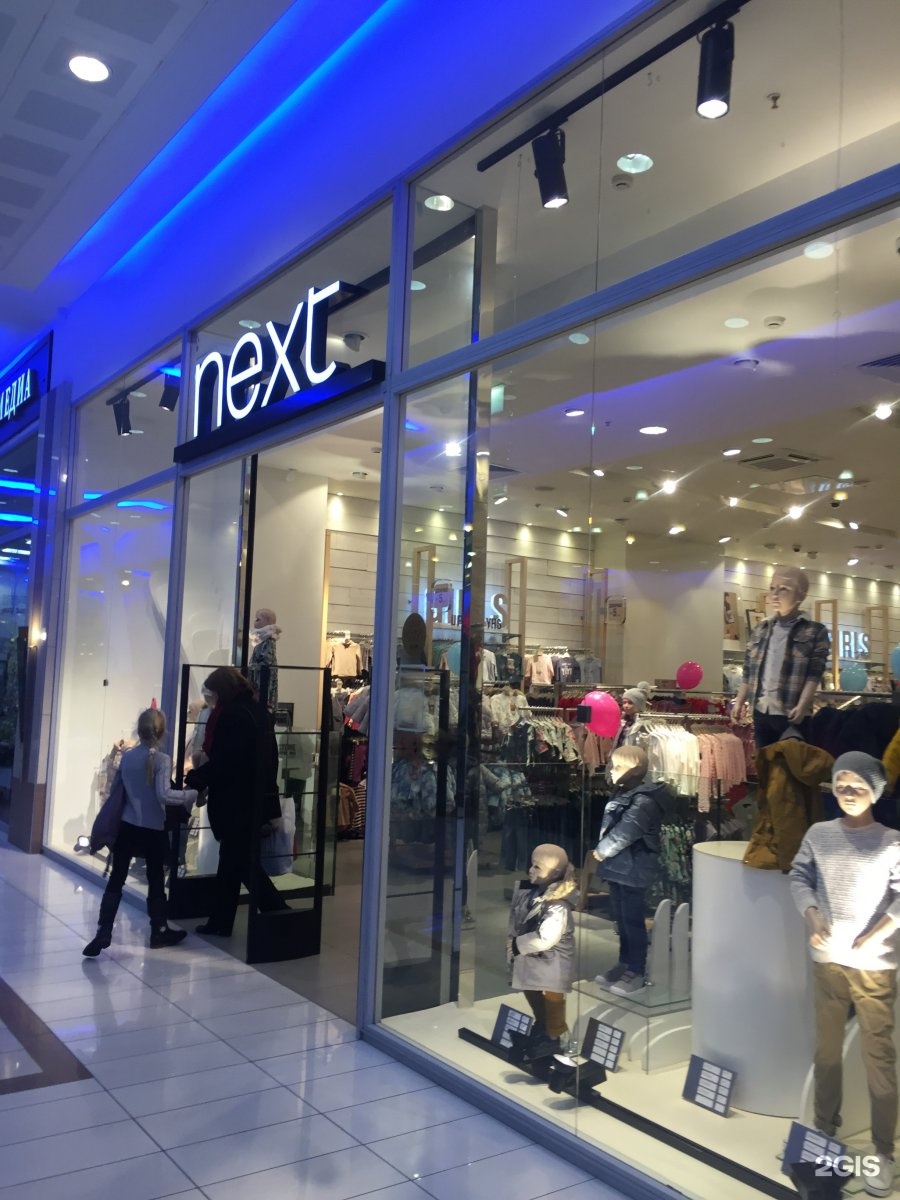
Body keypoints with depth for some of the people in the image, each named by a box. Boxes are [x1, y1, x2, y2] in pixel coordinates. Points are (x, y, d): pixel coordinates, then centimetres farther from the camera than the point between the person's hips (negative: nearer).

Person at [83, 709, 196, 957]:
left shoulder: (127, 756, 2)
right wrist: (192, 794, -13)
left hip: (126, 827, 4)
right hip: (153, 830, -4)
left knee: (116, 880, 6)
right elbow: (163, 795, -23)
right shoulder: (162, 760, -13)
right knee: (156, 881, 10)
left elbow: (115, 789, 11)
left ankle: (103, 934, 0)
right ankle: (159, 932, 23)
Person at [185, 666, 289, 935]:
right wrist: (267, 789, 20)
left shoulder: (230, 714, -17)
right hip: (258, 799, 9)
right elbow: (269, 756, 15)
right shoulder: (259, 710, 10)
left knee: (241, 863, -1)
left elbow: (222, 762, -20)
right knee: (232, 861, 16)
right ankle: (220, 921, 24)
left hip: (235, 801, -9)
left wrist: (194, 778, -5)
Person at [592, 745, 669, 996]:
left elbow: (624, 833, -24)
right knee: (621, 918, 17)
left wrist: (600, 851, -12)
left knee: (632, 920, -1)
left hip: (633, 870, -9)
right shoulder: (622, 794, 12)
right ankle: (625, 964, 29)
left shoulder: (644, 800, -20)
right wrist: (602, 852, 2)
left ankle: (637, 972, 9)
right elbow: (608, 826, 15)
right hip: (618, 867, 9)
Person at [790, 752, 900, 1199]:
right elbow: (799, 876, 5)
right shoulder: (818, 834, 2)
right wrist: (812, 914, -12)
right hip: (827, 960, 3)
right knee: (826, 1050, 14)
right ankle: (825, 1131, 30)